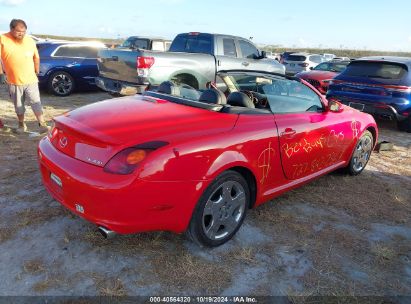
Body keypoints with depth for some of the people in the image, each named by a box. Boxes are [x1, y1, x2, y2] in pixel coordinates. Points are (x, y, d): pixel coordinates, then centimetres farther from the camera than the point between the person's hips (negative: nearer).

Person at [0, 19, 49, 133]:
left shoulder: (30, 41, 4)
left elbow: (36, 57, 13)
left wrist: (37, 73, 11)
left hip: (31, 80, 0)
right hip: (14, 81, 0)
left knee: (36, 103, -3)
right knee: (18, 106, 12)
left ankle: (42, 124, -1)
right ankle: (21, 124, 27)